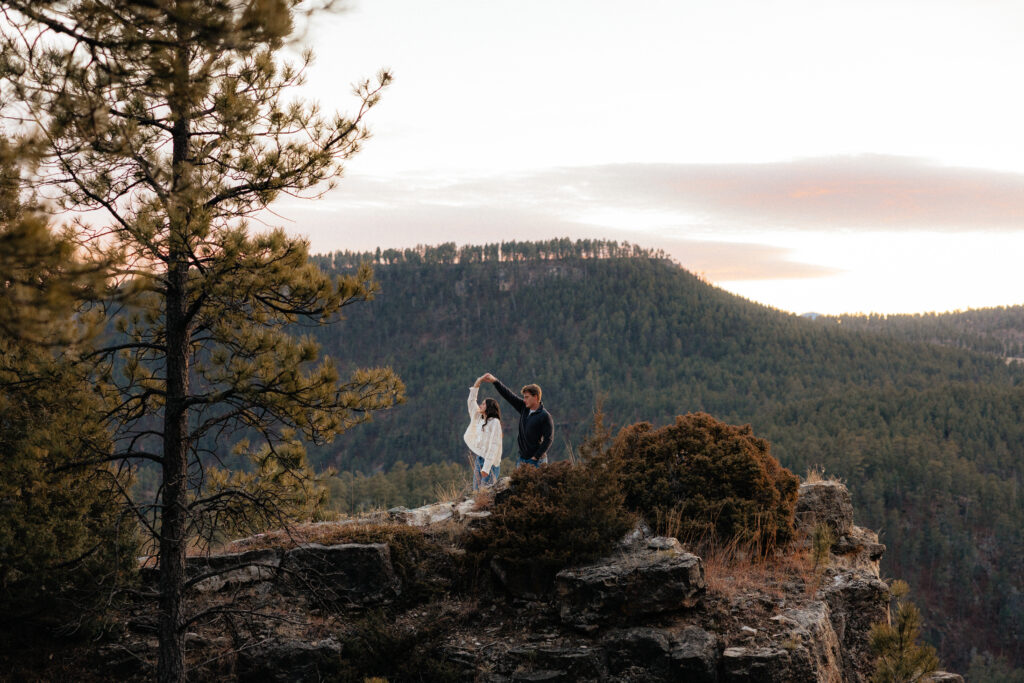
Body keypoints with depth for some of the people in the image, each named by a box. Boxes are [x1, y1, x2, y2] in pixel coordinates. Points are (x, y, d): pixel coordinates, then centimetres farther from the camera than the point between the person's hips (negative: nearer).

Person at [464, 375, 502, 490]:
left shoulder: (494, 422, -9)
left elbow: (494, 446, -16)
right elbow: (471, 402, 27)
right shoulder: (479, 419, 14)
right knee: (476, 492, 7)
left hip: (489, 462, -8)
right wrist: (476, 385, 20)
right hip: (478, 459, 8)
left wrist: (486, 467, -21)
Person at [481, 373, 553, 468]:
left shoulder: (545, 416, -12)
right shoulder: (524, 408, 7)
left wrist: (536, 457, -15)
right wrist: (494, 381, 1)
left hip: (537, 460, -6)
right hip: (522, 459, 6)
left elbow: (548, 439, -14)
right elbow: (509, 395, 7)